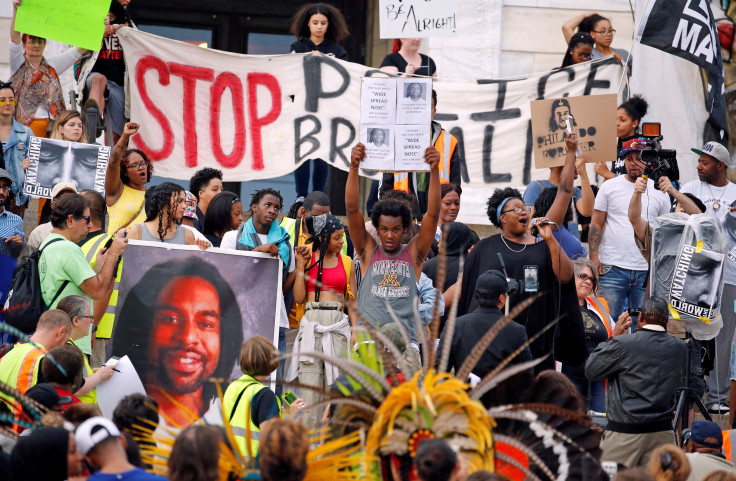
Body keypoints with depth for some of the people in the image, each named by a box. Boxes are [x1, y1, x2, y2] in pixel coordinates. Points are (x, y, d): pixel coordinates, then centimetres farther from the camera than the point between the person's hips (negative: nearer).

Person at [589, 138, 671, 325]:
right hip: (613, 267, -2)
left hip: (647, 271, 2)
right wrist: (594, 256, -6)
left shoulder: (659, 192, 10)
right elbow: (596, 225, 5)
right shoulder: (610, 187, 6)